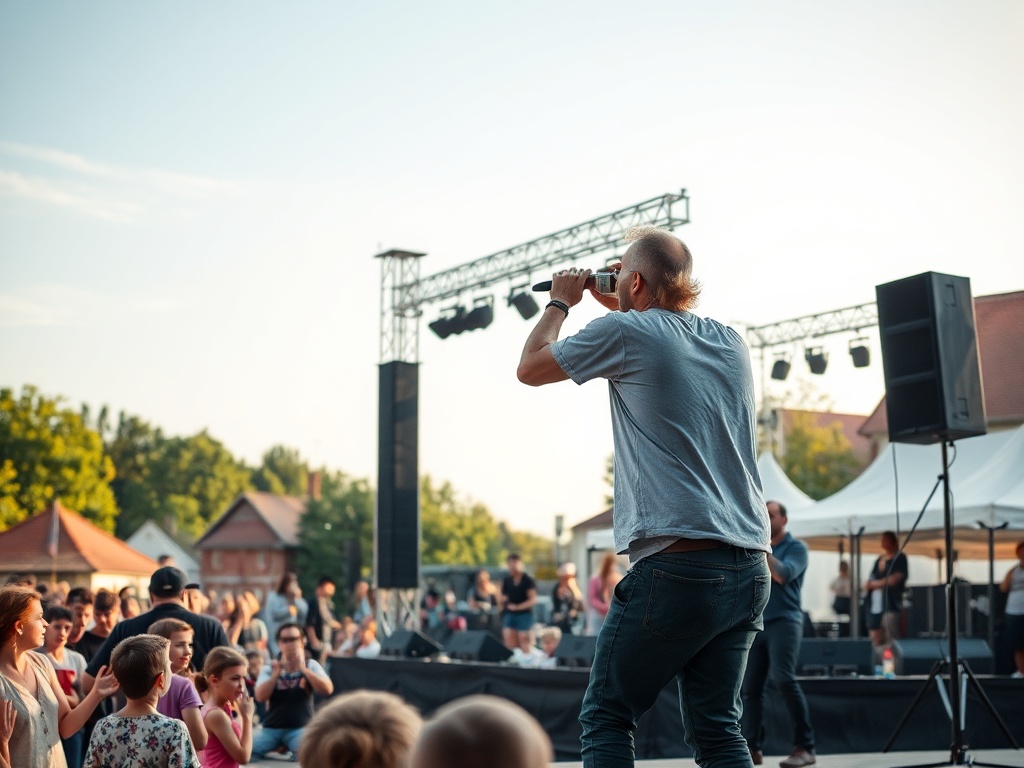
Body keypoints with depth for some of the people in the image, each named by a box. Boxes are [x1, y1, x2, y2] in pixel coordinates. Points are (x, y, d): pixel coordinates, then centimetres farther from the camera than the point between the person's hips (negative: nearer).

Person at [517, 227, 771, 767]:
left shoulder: (626, 333, -5)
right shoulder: (731, 343, 14)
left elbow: (530, 368, 10)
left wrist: (560, 302, 24)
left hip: (677, 565, -6)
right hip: (750, 570, 7)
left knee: (605, 717, 6)